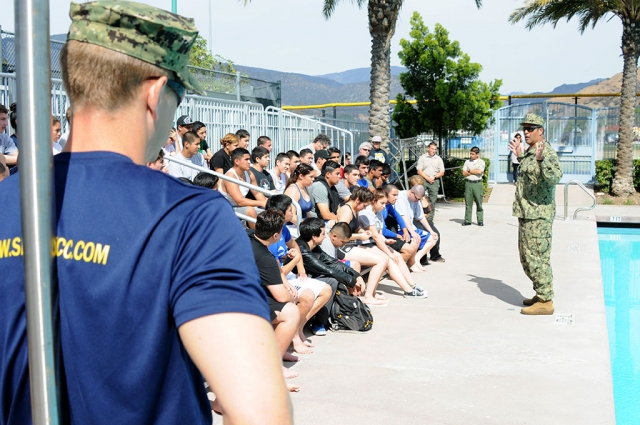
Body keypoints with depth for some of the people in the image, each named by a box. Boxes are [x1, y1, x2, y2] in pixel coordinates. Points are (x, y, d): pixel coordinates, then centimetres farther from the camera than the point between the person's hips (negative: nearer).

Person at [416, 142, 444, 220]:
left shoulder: (438, 159, 10)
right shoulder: (422, 158, 5)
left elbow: (442, 172, 9)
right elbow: (419, 171, 0)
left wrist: (433, 177, -7)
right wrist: (427, 178, -11)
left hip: (434, 181, 2)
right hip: (423, 180, -1)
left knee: (432, 200, 1)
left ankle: (431, 218, 4)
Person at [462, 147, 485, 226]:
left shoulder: (481, 162, 5)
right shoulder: (467, 162, 12)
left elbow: (479, 172, -10)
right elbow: (464, 173, 3)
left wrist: (469, 171, -2)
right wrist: (475, 171, -4)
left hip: (477, 183, -2)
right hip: (468, 183, 2)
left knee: (479, 203, -1)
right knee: (468, 203, 2)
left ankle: (480, 221, 5)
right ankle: (467, 220, 6)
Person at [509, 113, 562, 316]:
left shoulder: (547, 152, -15)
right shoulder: (530, 152, 15)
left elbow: (554, 178, -31)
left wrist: (541, 159, -43)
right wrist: (520, 156, 31)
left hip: (538, 215, -11)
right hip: (526, 214, 11)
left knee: (538, 257, -8)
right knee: (527, 257, 18)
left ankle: (545, 302, -3)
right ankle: (541, 294, 29)